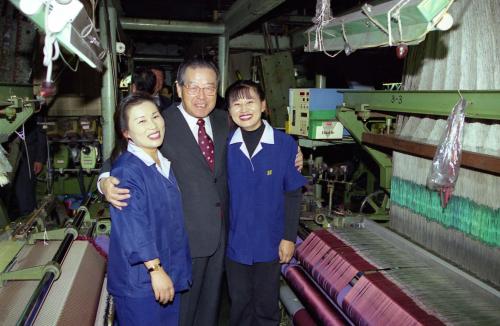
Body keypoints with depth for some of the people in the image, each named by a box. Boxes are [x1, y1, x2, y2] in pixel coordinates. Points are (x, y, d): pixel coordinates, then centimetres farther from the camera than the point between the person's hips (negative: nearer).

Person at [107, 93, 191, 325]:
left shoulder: (165, 164, 7)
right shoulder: (126, 170, -19)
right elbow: (133, 228, -23)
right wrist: (155, 269, -22)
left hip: (170, 273, 8)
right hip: (140, 280, -7)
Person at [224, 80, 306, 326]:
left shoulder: (285, 144, -12)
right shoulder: (225, 145, -6)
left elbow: (293, 195, -6)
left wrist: (289, 238, -6)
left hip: (269, 241, -1)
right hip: (235, 241, 2)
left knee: (267, 305, 16)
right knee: (239, 303, 19)